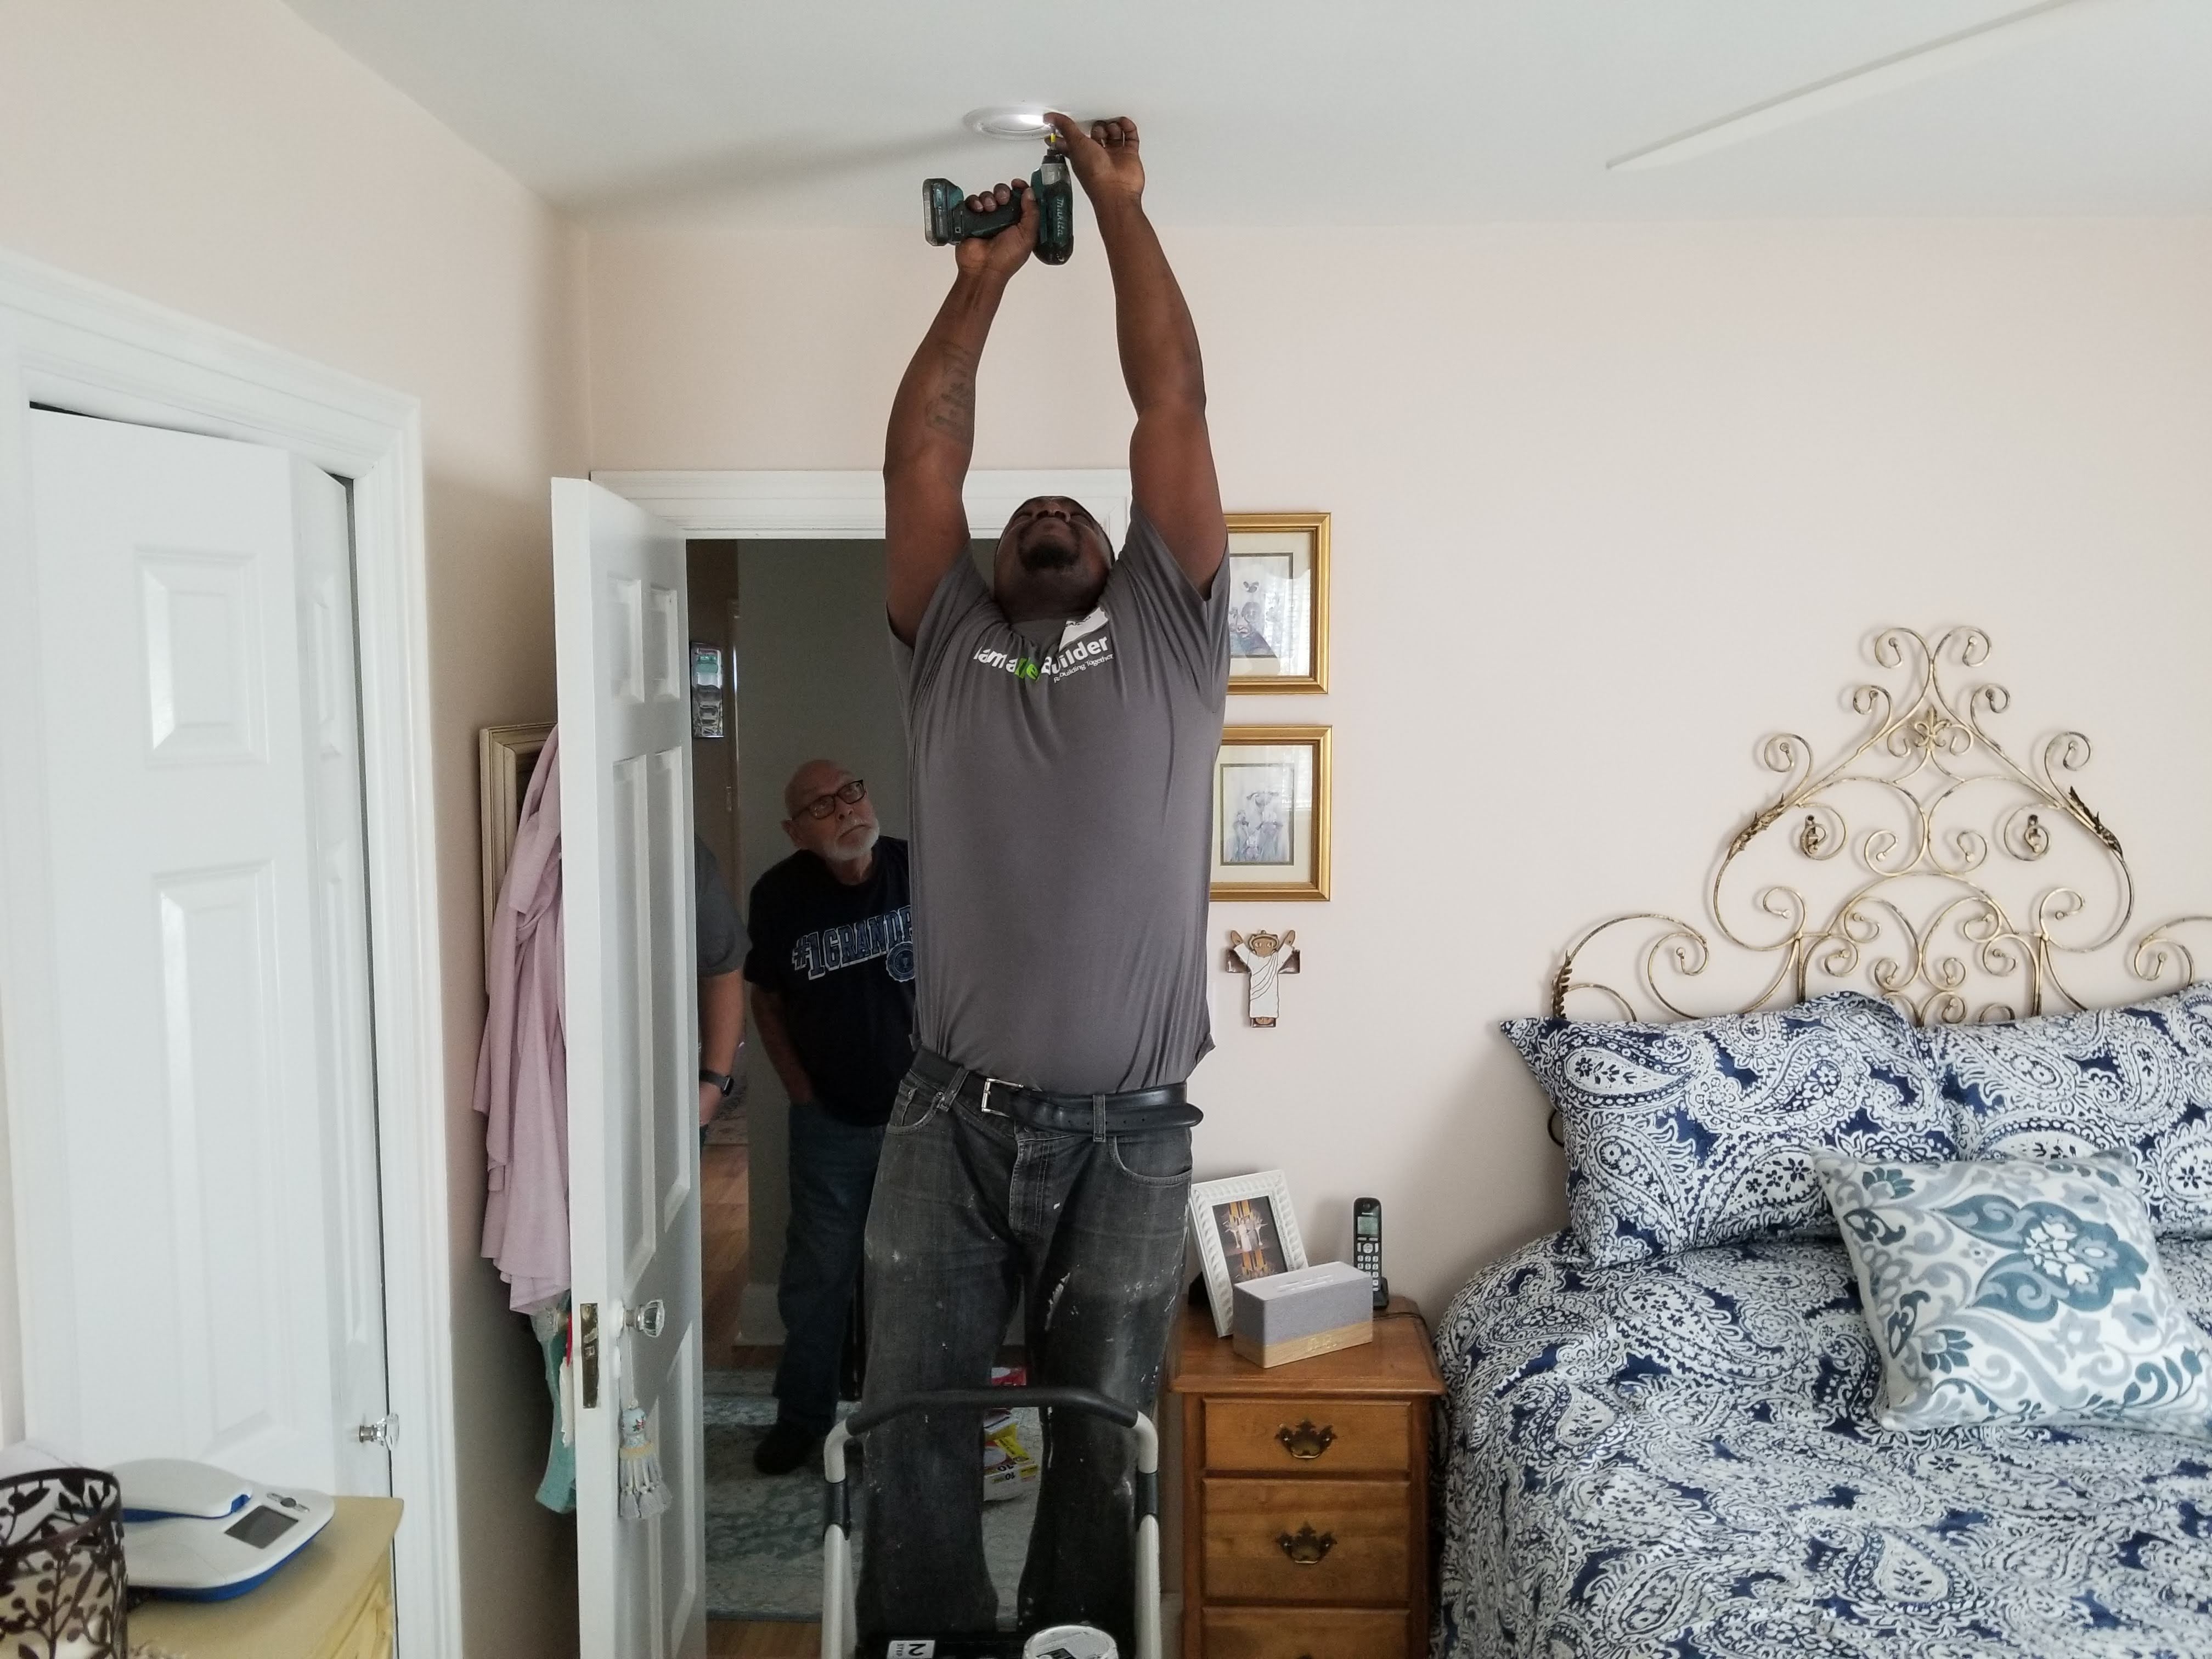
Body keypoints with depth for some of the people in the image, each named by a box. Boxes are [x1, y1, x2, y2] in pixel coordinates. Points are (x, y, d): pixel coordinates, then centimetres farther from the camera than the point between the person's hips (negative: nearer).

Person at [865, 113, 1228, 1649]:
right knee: (915, 1435, 5)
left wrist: (1123, 206, 11)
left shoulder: (1168, 634, 9)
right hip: (954, 1122, 1)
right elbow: (923, 449, 8)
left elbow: (1174, 406, 6)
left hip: (1128, 1134, -1)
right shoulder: (946, 645, 12)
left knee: (1104, 1450, 11)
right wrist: (984, 276, 13)